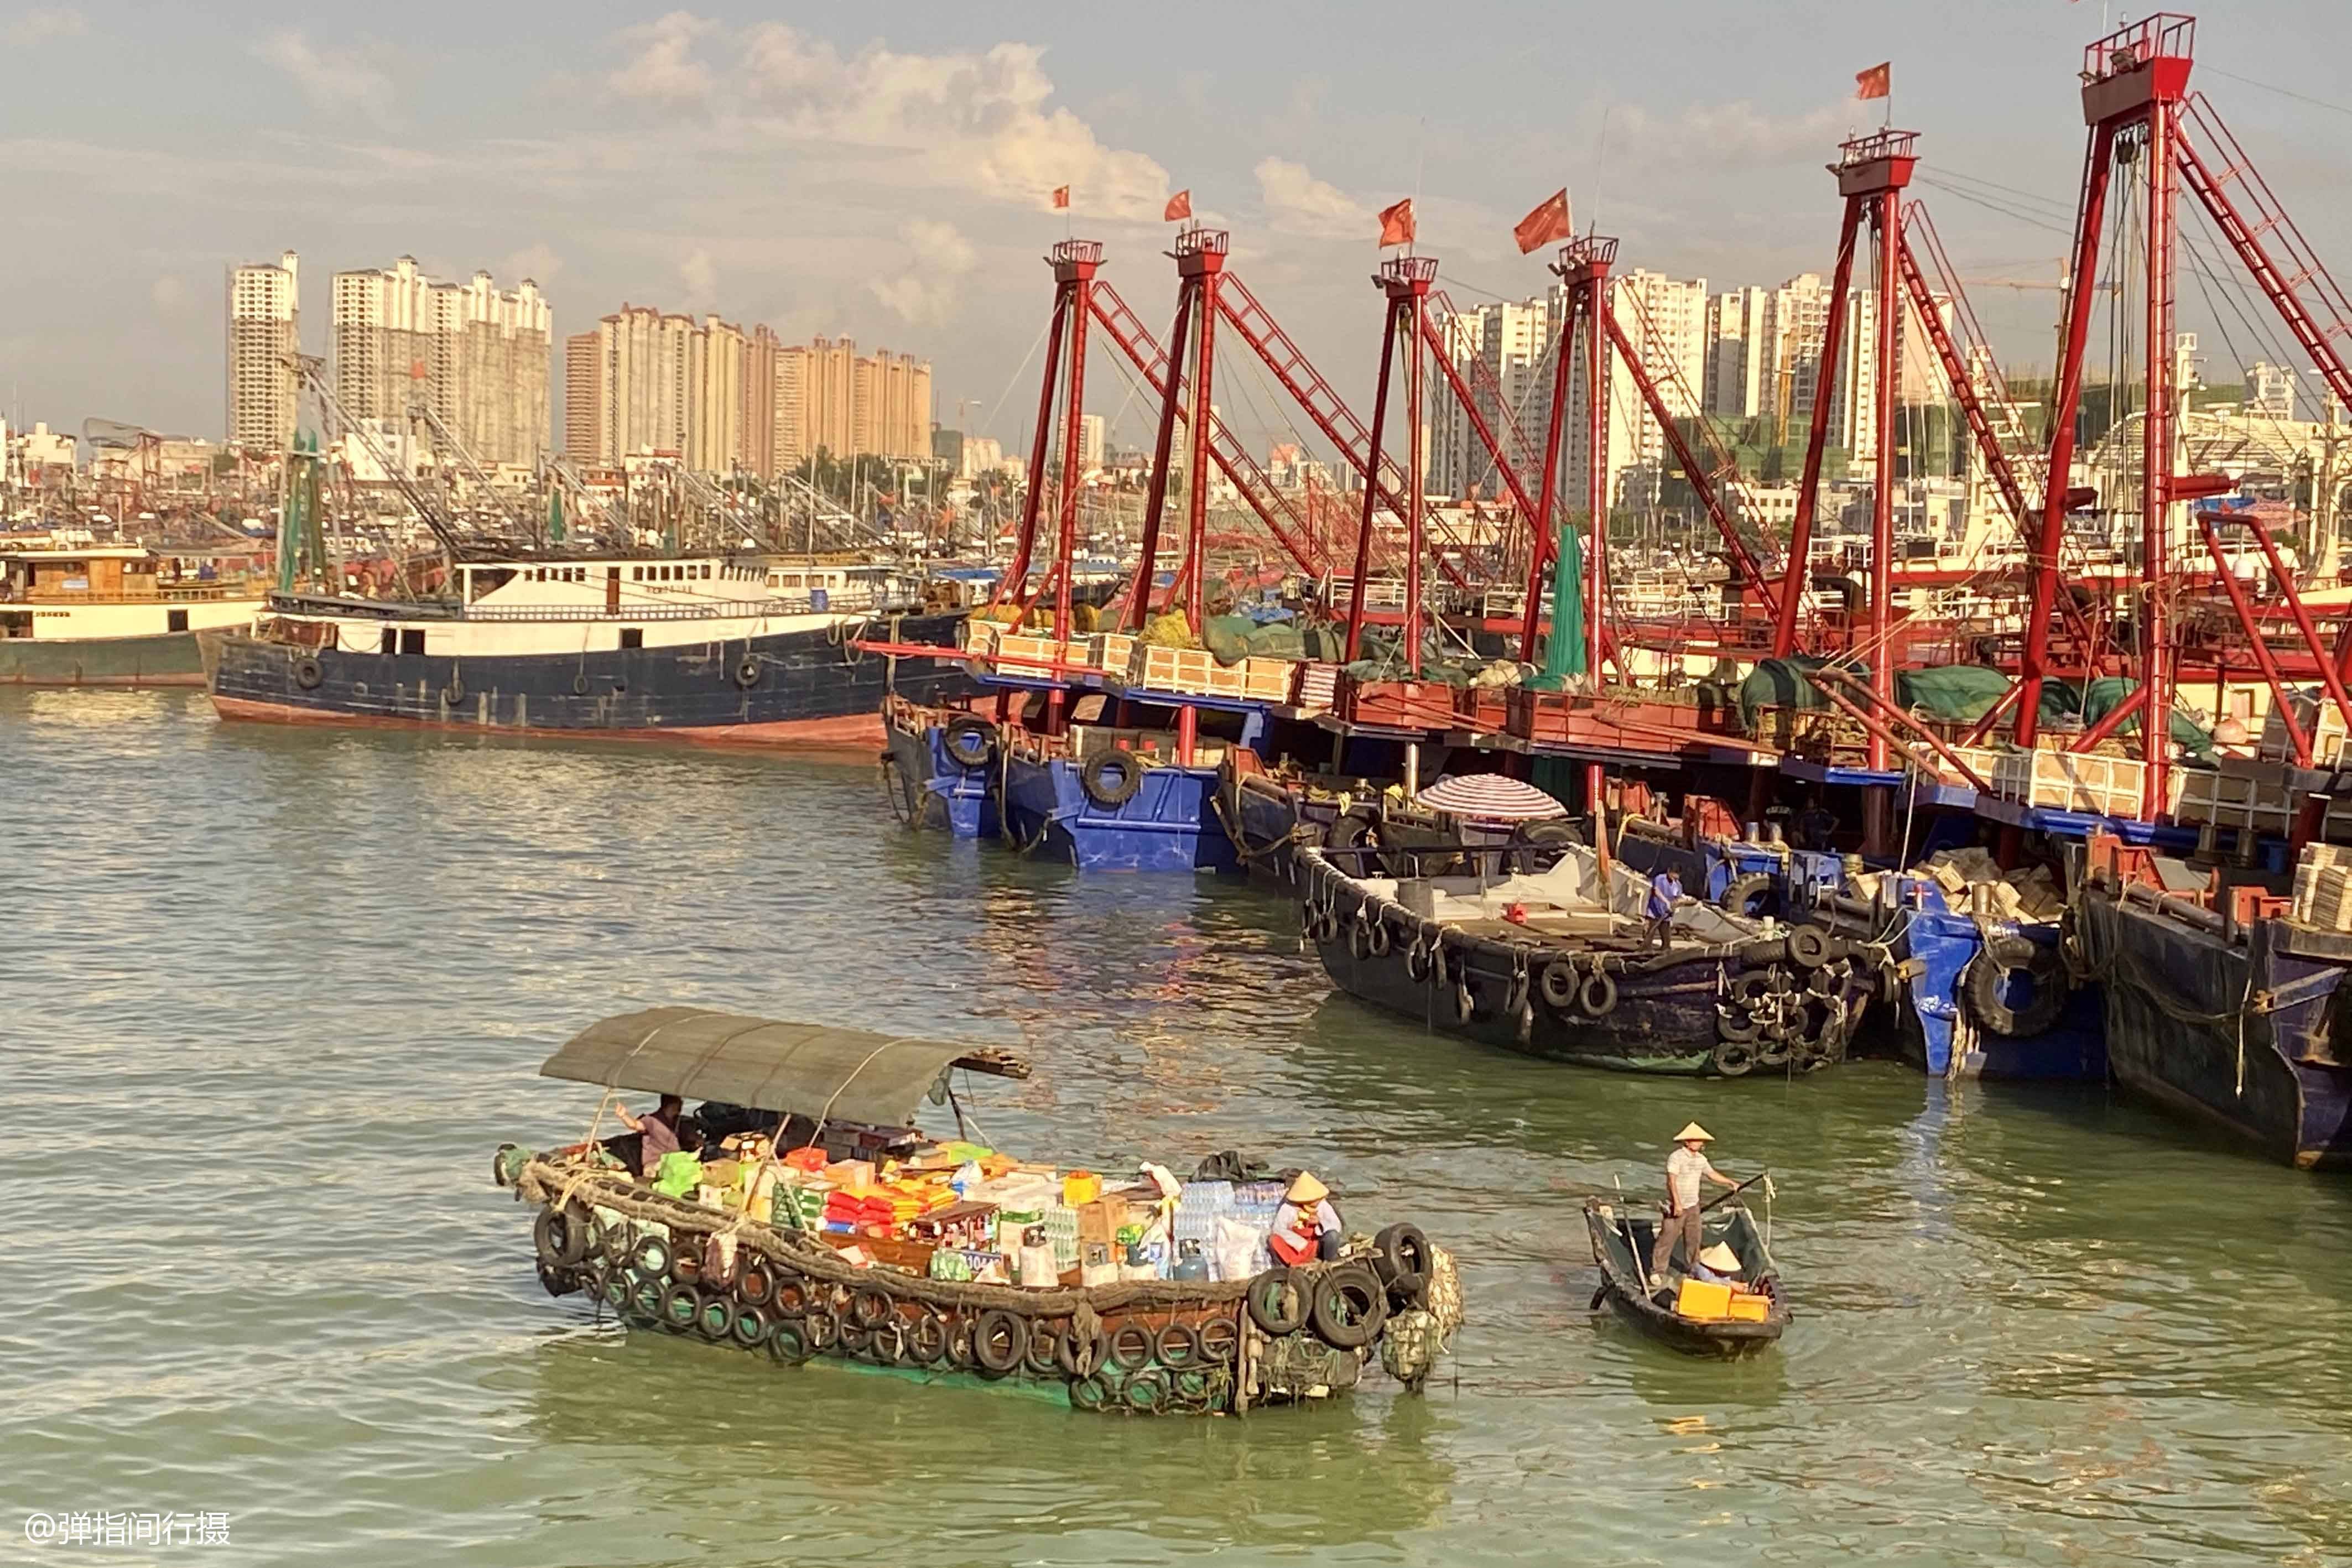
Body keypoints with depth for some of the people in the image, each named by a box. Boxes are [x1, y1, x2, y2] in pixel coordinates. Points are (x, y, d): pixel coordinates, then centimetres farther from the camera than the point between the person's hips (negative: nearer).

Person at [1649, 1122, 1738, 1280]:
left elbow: (1712, 1174, 25)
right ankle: (1657, 1270, 3)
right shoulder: (1676, 1157, -16)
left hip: (1693, 1206, 7)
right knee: (1667, 1238, -4)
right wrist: (1677, 1203, -29)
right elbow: (1672, 1181, -23)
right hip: (1676, 1207, -7)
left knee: (1694, 1239, 11)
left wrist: (1731, 1183, 28)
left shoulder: (1700, 1159, 9)